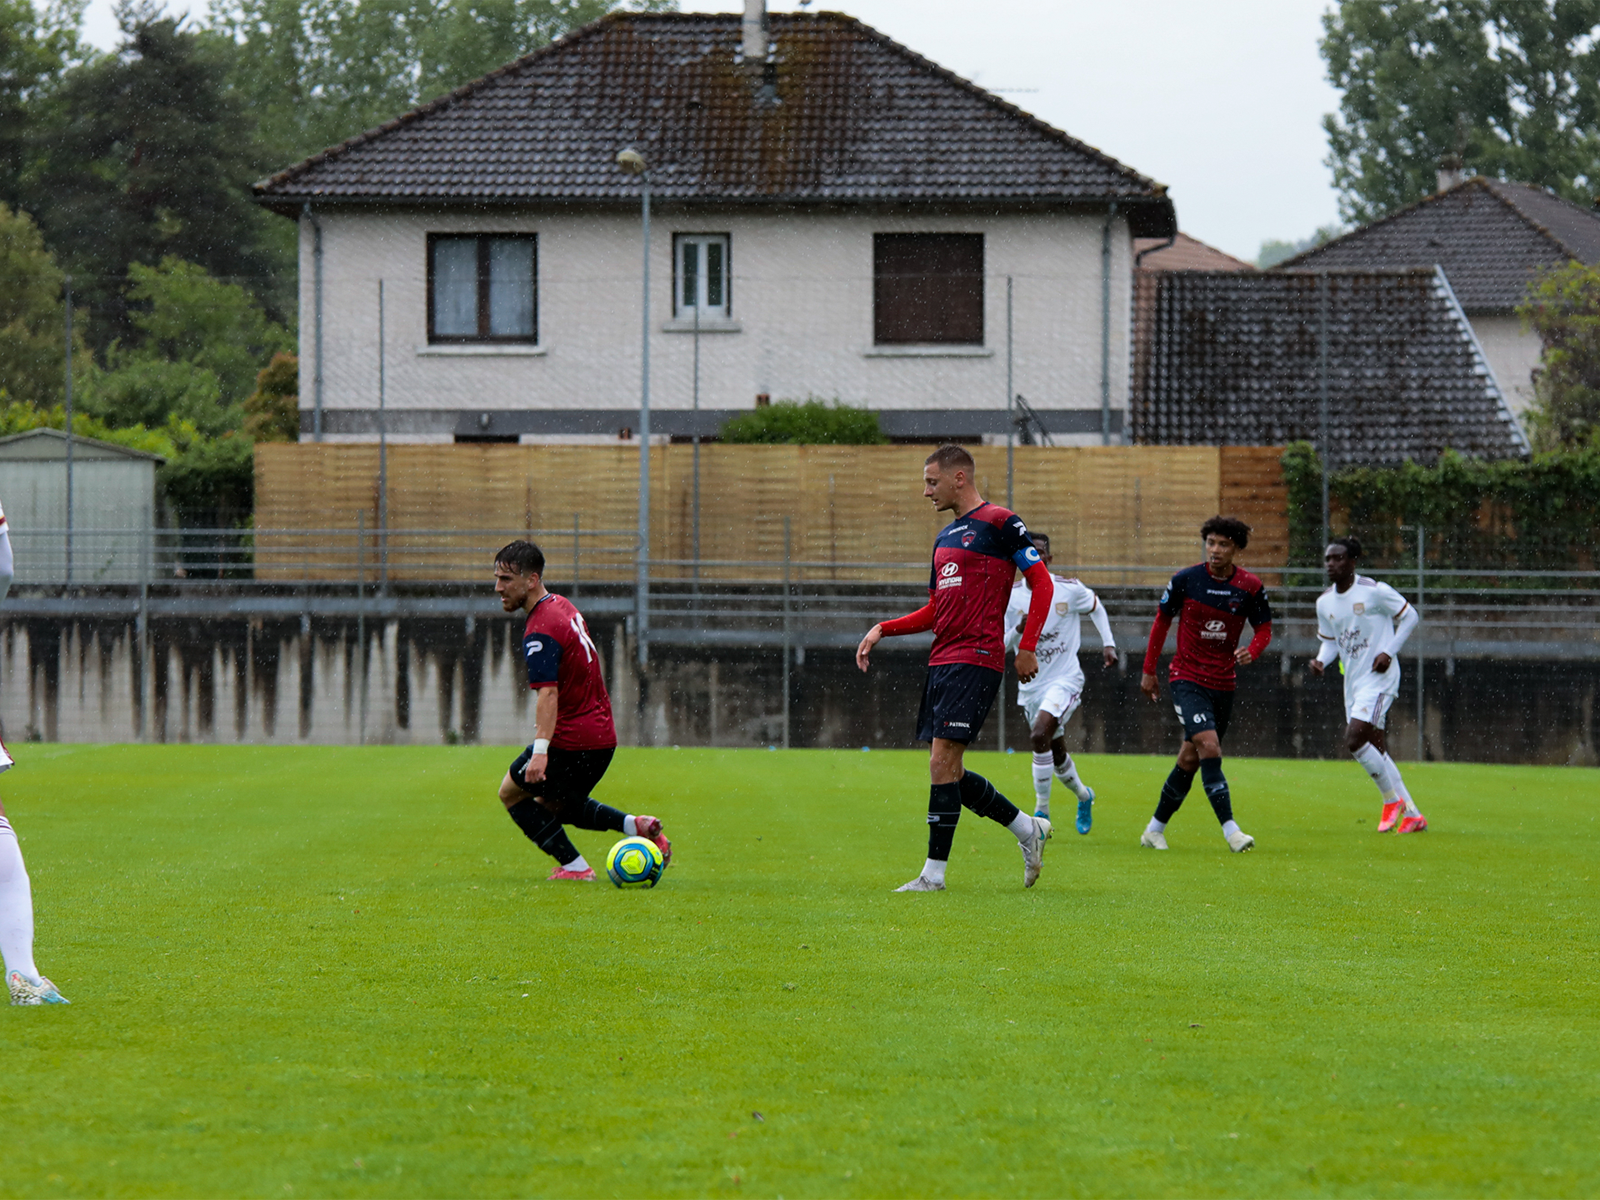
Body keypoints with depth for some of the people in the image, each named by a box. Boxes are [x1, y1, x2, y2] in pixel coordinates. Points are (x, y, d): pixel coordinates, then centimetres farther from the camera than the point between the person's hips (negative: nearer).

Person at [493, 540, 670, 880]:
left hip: (572, 741, -9)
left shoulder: (539, 632, -20)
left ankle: (574, 866, 4)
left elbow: (548, 693, -31)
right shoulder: (564, 607, 11)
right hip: (603, 735, 9)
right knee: (553, 805, 24)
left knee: (511, 792, 8)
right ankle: (635, 826, 9)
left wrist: (541, 748, -40)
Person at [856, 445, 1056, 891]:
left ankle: (934, 873, -10)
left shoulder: (999, 523, -5)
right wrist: (883, 629, 13)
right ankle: (1028, 829, 23)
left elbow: (1041, 582, -6)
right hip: (942, 661, 9)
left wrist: (1027, 648, -12)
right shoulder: (945, 537, 20)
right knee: (946, 770, 8)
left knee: (942, 762, -13)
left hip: (976, 658, -9)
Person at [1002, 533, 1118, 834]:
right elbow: (1000, 646, -2)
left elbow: (1096, 607, 14)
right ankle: (1083, 795, 47)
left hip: (1065, 680, -4)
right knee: (1057, 755, 15)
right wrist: (1019, 630, -22)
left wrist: (1108, 643, 5)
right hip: (1031, 686, 4)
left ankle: (1041, 811, -17)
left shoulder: (1069, 589, -7)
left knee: (1040, 735, -27)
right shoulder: (1010, 596, -4)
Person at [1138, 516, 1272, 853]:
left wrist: (1252, 651, -15)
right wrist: (1149, 671, 5)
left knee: (1190, 760, 9)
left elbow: (1264, 627, 8)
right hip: (1187, 679, -3)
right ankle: (1231, 831, -23)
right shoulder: (1185, 580, -8)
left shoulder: (1250, 587, -4)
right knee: (1209, 747, -20)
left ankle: (1155, 829, 24)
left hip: (1223, 683, 3)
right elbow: (1162, 622, 4)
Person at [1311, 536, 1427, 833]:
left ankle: (1392, 799, -1)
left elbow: (1410, 617, -3)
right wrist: (1321, 661, -3)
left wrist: (1388, 652, -13)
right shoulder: (1325, 602, 7)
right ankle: (1412, 815, 19)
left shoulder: (1375, 591, -13)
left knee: (1354, 739, -20)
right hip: (1352, 682, 8)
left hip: (1379, 678, -8)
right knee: (1376, 750, 9)